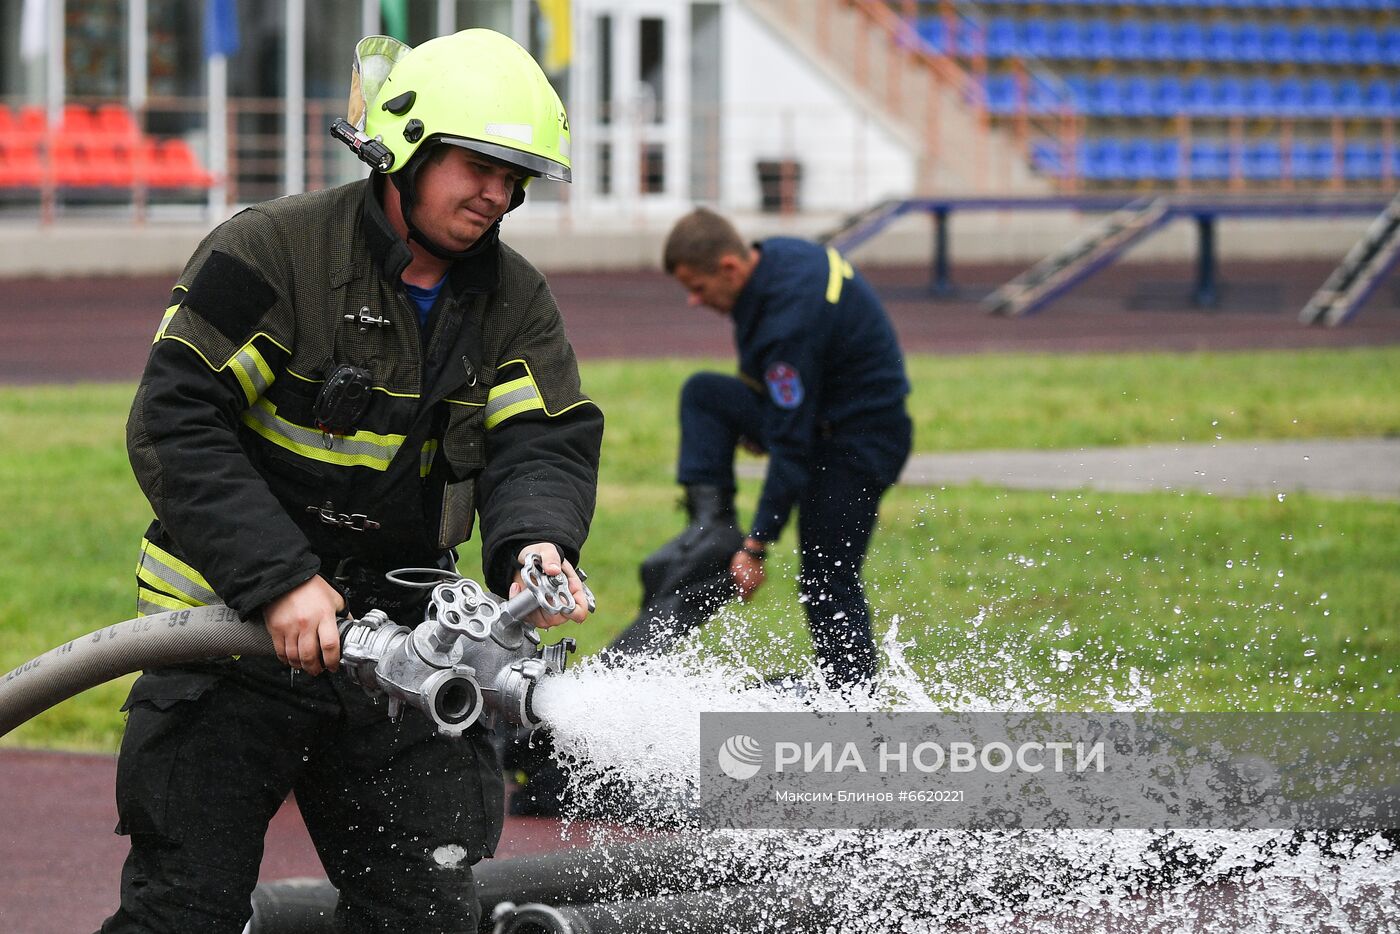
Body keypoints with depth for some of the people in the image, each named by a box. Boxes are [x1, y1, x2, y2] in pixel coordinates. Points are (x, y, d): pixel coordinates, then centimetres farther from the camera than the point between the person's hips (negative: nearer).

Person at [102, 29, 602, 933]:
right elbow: (176, 427, -18)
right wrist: (279, 583, -26)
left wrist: (535, 544, -29)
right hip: (236, 622, -5)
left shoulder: (515, 301, 6)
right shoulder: (271, 252, -12)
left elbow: (545, 444, -4)